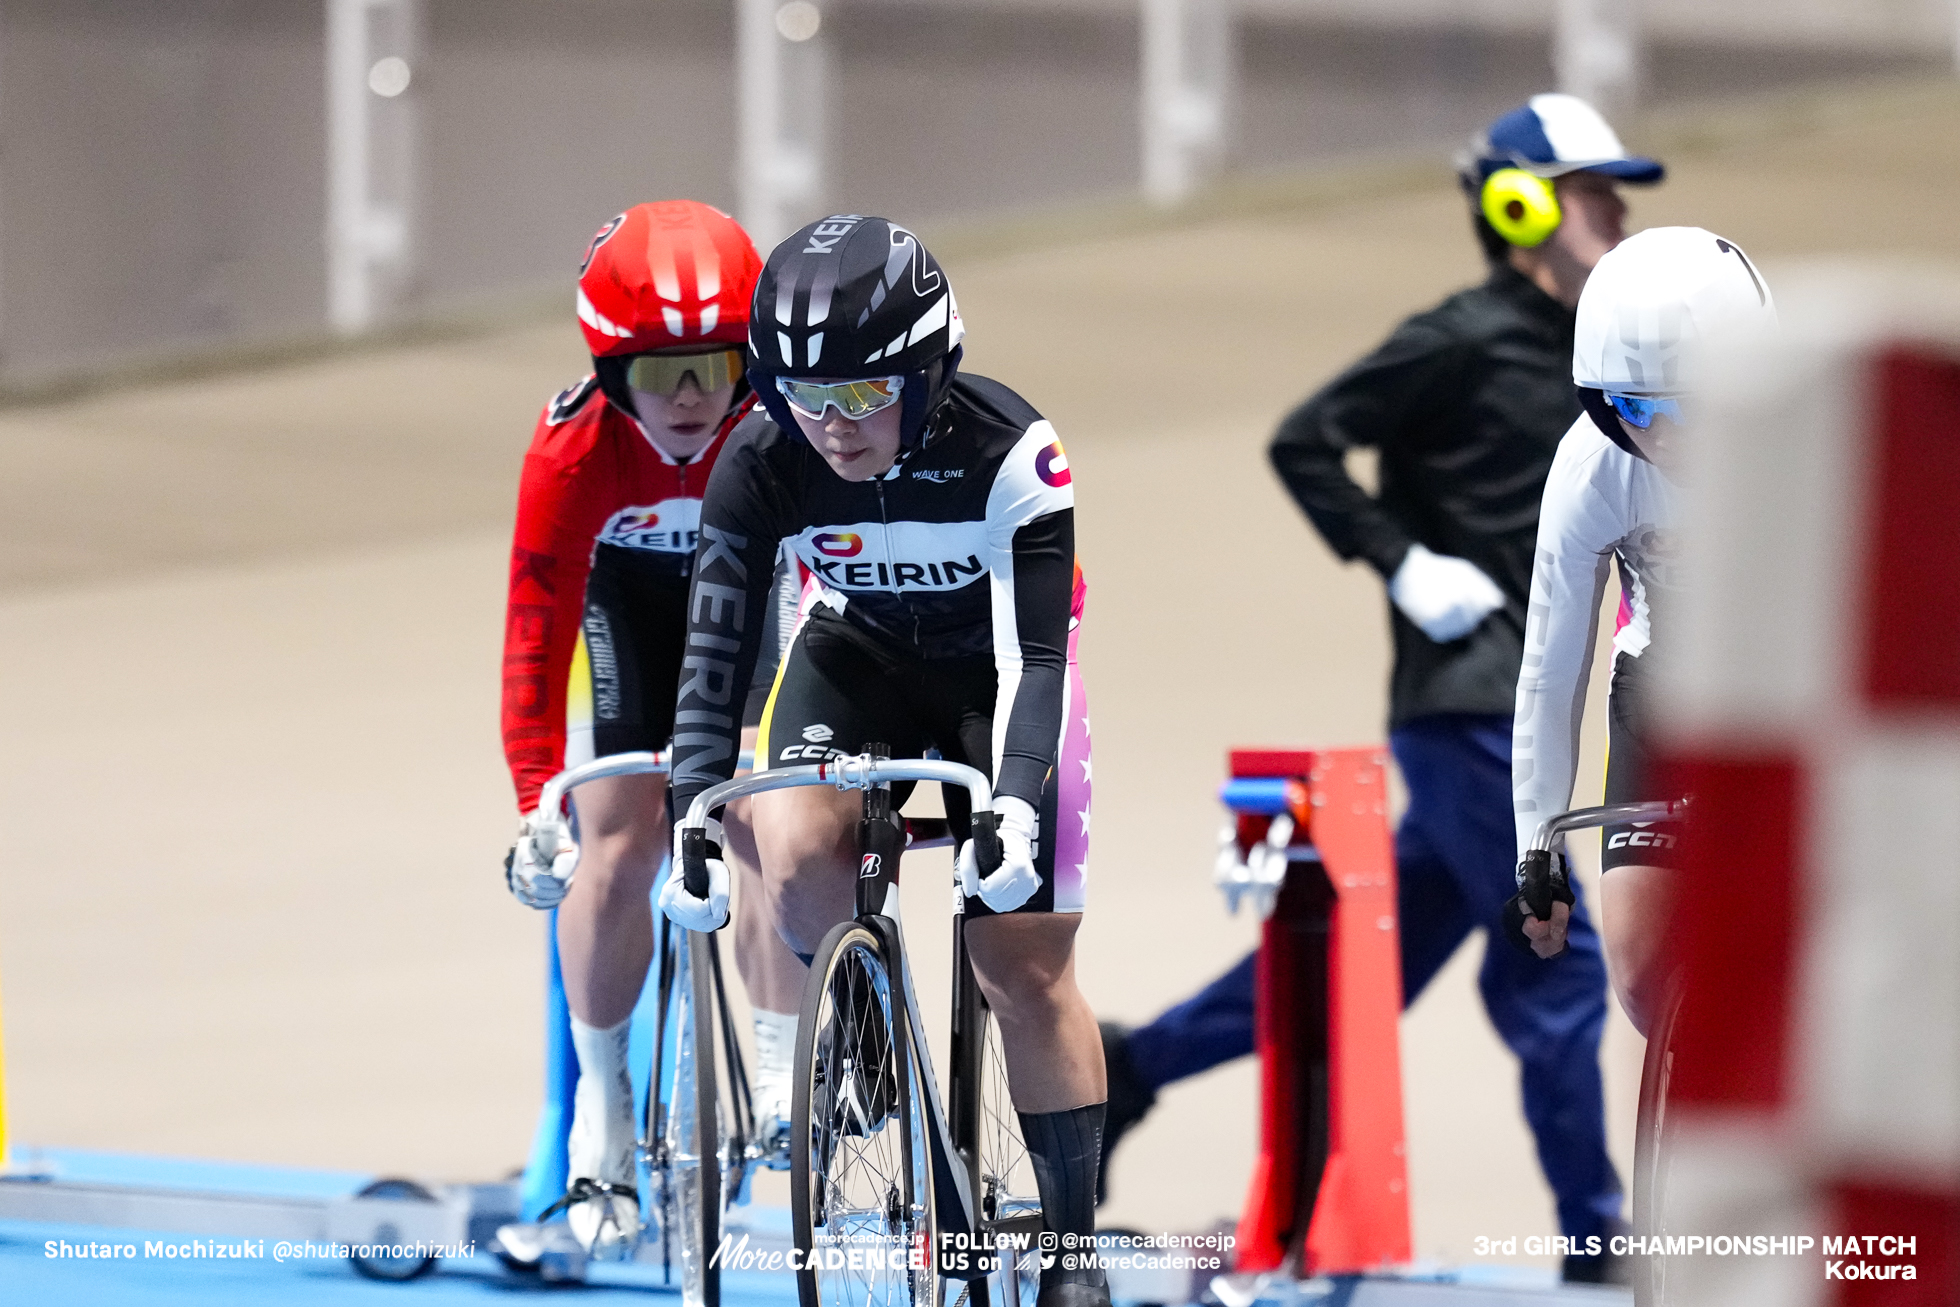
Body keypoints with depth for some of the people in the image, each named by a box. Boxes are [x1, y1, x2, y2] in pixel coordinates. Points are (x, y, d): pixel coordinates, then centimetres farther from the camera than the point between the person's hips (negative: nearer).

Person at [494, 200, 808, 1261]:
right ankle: (603, 1114, 4)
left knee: (769, 829, -15)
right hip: (627, 594, 0)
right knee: (619, 844, -11)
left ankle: (782, 1080, 2)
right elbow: (536, 627, -32)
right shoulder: (574, 448, -35)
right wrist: (534, 803, -37)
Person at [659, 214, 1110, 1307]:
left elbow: (1036, 654, -34)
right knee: (797, 856, -29)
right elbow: (719, 651, -24)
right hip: (860, 655, 2)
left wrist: (1015, 806, -47)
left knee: (1027, 970, -7)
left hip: (993, 671, -2)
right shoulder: (764, 463, -25)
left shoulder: (1009, 454, -32)